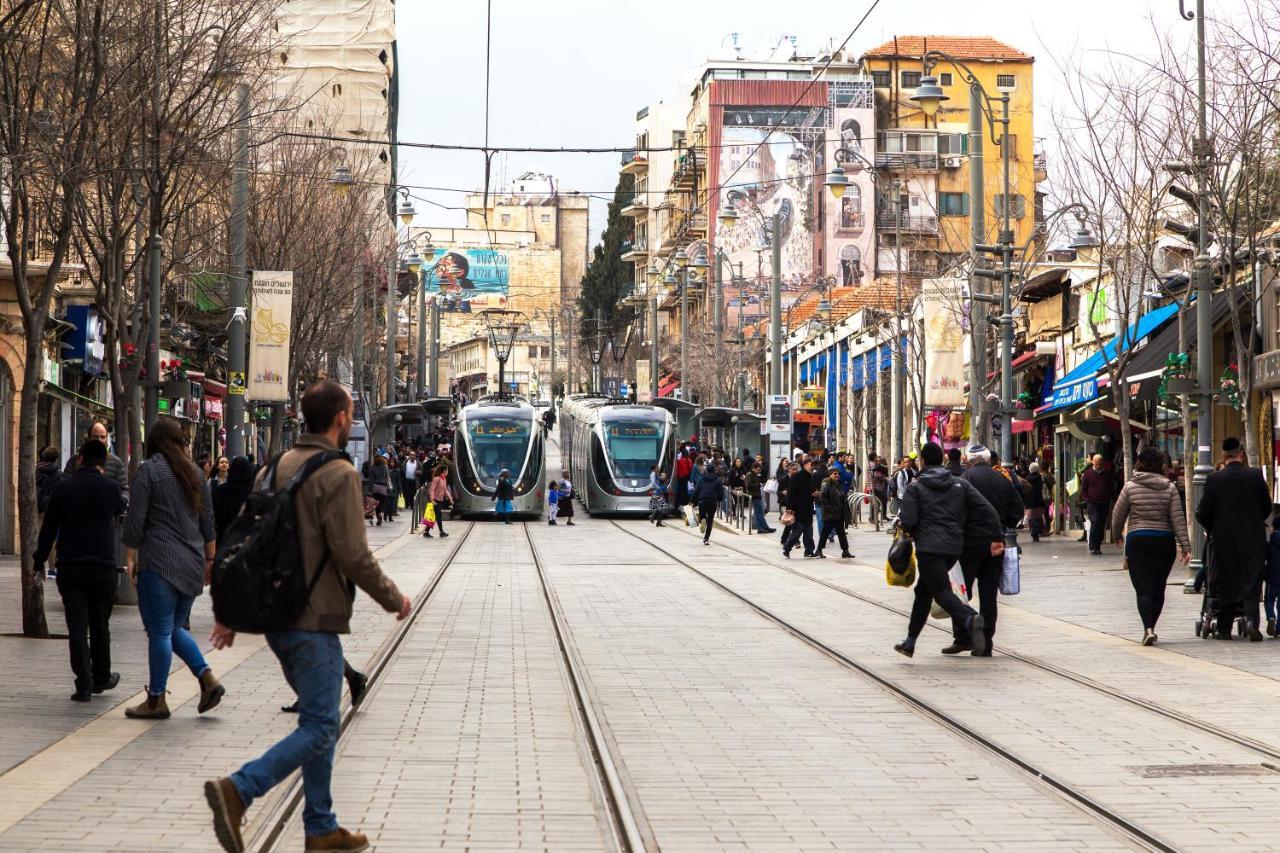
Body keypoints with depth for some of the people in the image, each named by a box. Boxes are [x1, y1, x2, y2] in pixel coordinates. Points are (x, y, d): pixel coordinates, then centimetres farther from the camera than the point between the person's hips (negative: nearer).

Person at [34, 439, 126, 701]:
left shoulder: (63, 488, -2)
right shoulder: (109, 488, -4)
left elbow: (48, 529, 2)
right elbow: (121, 508, 19)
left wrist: (39, 562, 11)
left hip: (70, 569, 0)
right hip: (103, 568, 0)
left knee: (77, 627, 0)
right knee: (100, 625, 15)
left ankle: (84, 685, -6)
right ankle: (101, 678, 26)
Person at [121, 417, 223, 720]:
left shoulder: (149, 470, -5)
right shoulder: (194, 472, 12)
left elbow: (135, 519, -9)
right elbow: (208, 520, 16)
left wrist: (131, 558, -2)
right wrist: (210, 558, 24)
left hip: (159, 562, -6)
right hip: (192, 562, 6)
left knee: (159, 632, -2)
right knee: (175, 628, 16)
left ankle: (156, 700, 1)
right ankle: (208, 680, 2)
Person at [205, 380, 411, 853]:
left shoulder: (279, 466, 12)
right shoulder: (338, 474, -14)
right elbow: (353, 554, -17)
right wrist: (394, 599, -2)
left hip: (275, 614, 9)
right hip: (314, 619, -9)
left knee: (320, 721, 16)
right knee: (319, 728, -5)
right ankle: (237, 789, -20)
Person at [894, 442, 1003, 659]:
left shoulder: (915, 486, -2)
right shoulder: (960, 484, 10)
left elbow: (908, 521, -9)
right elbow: (987, 510, 1)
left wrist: (912, 532, 14)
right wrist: (997, 537, 4)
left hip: (928, 547, -6)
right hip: (954, 546, 6)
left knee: (942, 591, -12)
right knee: (923, 590, 20)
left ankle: (970, 619, -42)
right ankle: (910, 641, 26)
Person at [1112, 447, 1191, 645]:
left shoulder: (1130, 486, -1)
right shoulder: (1169, 487, 0)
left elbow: (1118, 515, 4)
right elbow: (1178, 518, -4)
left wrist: (1118, 535, 22)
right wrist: (1185, 546, -4)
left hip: (1137, 540, -1)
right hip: (1164, 541, 1)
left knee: (1143, 588, -4)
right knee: (1158, 588, 12)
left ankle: (1148, 629, -20)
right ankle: (1150, 628, 16)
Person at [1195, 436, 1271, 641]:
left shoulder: (1214, 479, -7)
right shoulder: (1255, 475, -5)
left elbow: (1202, 513, -5)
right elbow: (1267, 507, 4)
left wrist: (1212, 529, 15)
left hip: (1224, 540, 0)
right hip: (1253, 540, 0)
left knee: (1226, 583, 11)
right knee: (1251, 582, 5)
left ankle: (1224, 629, 14)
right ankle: (1251, 620, -15)